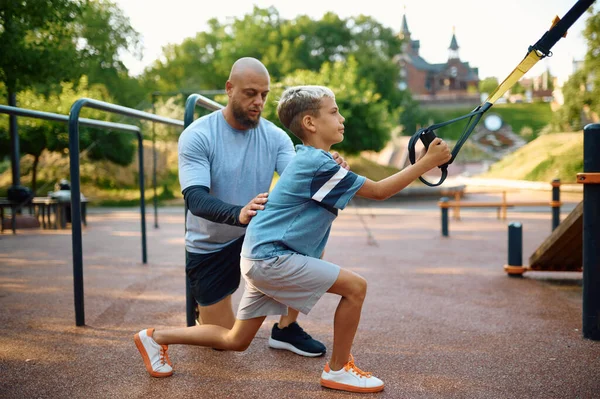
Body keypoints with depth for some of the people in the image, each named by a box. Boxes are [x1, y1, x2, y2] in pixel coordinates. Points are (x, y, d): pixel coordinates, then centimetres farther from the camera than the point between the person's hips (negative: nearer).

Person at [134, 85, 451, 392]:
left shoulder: (310, 160, 15)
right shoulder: (317, 164, -17)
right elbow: (378, 192, -14)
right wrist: (426, 163, -10)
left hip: (262, 257, 10)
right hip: (270, 257, -10)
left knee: (235, 341, 18)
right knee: (354, 287, -9)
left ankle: (155, 337, 25)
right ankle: (338, 370, 6)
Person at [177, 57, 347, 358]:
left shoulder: (275, 136, -8)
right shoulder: (197, 136, -19)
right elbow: (195, 199, -32)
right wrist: (239, 214, -52)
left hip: (256, 234, 3)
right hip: (210, 247, -3)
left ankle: (286, 328, -3)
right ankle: (203, 310, 37)